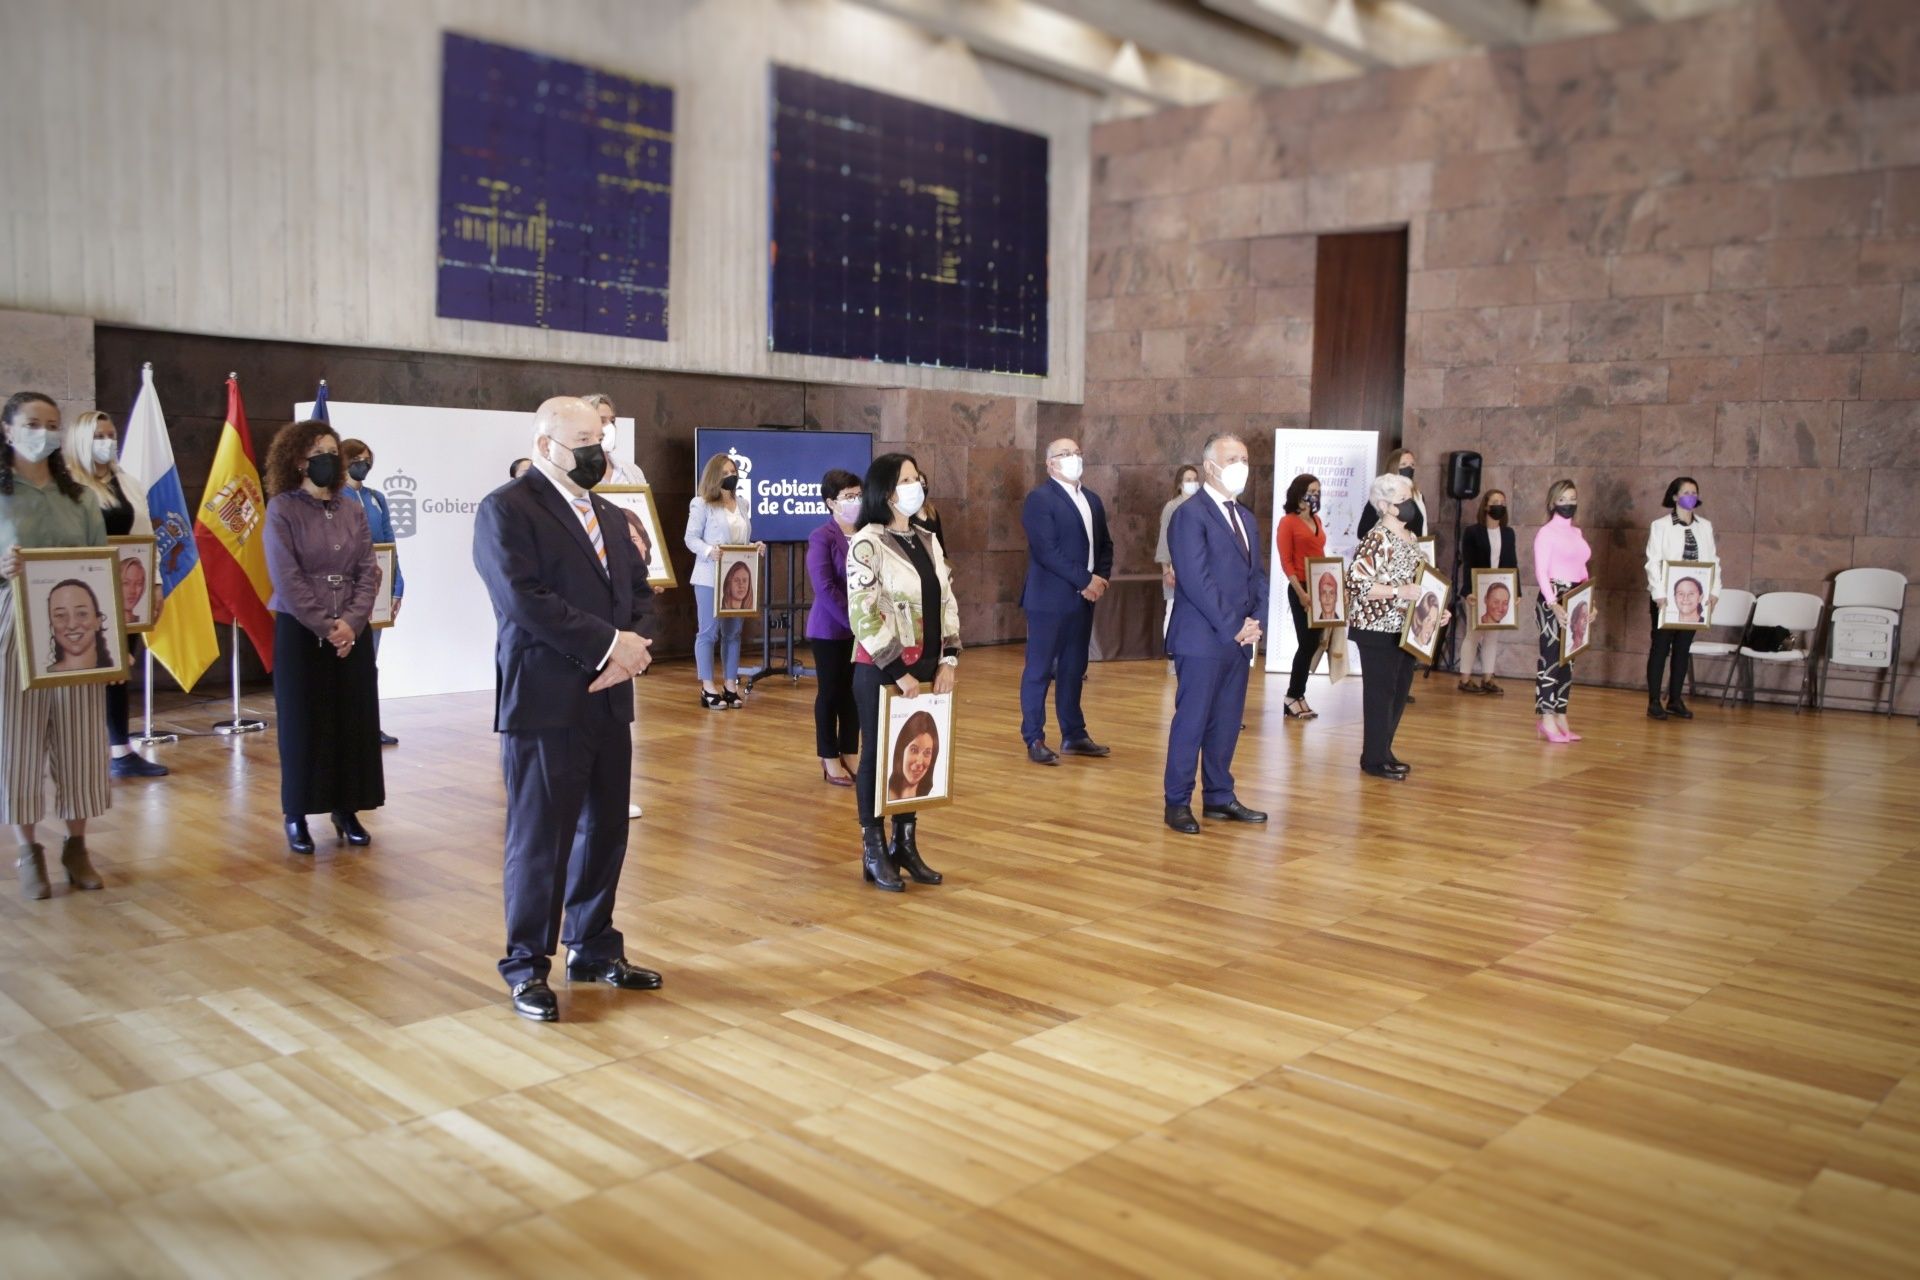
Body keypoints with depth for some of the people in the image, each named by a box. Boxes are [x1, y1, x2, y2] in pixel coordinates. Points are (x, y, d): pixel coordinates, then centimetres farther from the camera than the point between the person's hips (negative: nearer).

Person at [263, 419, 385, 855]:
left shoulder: (353, 510, 8)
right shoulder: (282, 508, -4)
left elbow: (369, 572, 3)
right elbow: (286, 578, -12)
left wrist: (350, 622, -11)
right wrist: (326, 627, -15)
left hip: (352, 633, 4)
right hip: (300, 632, -4)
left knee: (354, 722, 5)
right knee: (303, 725, 2)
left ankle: (346, 810, 16)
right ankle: (297, 817, 13)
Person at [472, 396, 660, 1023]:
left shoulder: (608, 514, 17)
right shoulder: (505, 509, -7)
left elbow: (639, 589, 14)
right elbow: (524, 598, -18)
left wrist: (633, 646, -7)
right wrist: (608, 644, -16)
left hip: (609, 700, 7)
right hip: (544, 702, -7)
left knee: (605, 830, 12)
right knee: (540, 837, 1)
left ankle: (592, 948, 27)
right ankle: (526, 964, 15)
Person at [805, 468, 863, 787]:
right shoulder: (822, 538, -11)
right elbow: (825, 588, -17)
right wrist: (854, 622, -19)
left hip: (863, 628, 4)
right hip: (830, 629, -4)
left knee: (854, 693, 11)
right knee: (830, 693, 7)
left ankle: (849, 753, 23)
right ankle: (829, 758, 18)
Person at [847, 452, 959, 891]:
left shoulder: (928, 541, 11)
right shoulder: (867, 544, -11)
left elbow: (947, 602, 11)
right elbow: (863, 615, -16)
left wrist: (948, 659, 0)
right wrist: (897, 671, -17)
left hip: (925, 669, 6)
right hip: (881, 670, -6)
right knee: (878, 757, 4)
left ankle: (906, 844, 23)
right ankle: (874, 852, 14)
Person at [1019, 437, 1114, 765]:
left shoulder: (1092, 499, 15)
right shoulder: (1040, 498, -10)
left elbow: (1105, 544, 18)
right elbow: (1047, 551, -18)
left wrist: (1102, 577, -1)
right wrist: (1085, 581, -16)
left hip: (1083, 598, 7)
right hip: (1050, 598, -7)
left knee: (1073, 669, 12)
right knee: (1039, 669, -1)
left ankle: (1073, 735, 20)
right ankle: (1034, 739, 5)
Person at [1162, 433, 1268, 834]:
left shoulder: (1244, 517, 16)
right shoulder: (1190, 514, -11)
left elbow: (1256, 575, 17)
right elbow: (1196, 580, -17)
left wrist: (1256, 620, 0)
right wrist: (1233, 627, -15)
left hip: (1239, 639, 8)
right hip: (1202, 639, -8)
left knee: (1227, 722, 12)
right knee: (1191, 721, -1)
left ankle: (1219, 796, 23)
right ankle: (1177, 803, 8)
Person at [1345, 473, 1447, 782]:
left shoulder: (1410, 537, 12)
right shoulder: (1377, 540, -16)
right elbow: (1355, 582, -24)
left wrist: (1435, 610, 9)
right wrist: (1398, 591, -27)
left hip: (1404, 629, 9)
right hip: (1378, 630, -9)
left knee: (1399, 692, 14)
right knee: (1380, 693, -2)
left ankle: (1383, 751, 25)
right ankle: (1374, 759, 7)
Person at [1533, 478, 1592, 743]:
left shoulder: (1577, 533, 15)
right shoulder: (1546, 532, -7)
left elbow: (1582, 570, 20)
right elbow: (1541, 572, -14)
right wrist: (1554, 604, -24)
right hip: (1552, 601, -7)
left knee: (1567, 661, 9)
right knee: (1551, 658, -8)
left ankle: (1561, 718, 14)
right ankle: (1547, 720, -5)